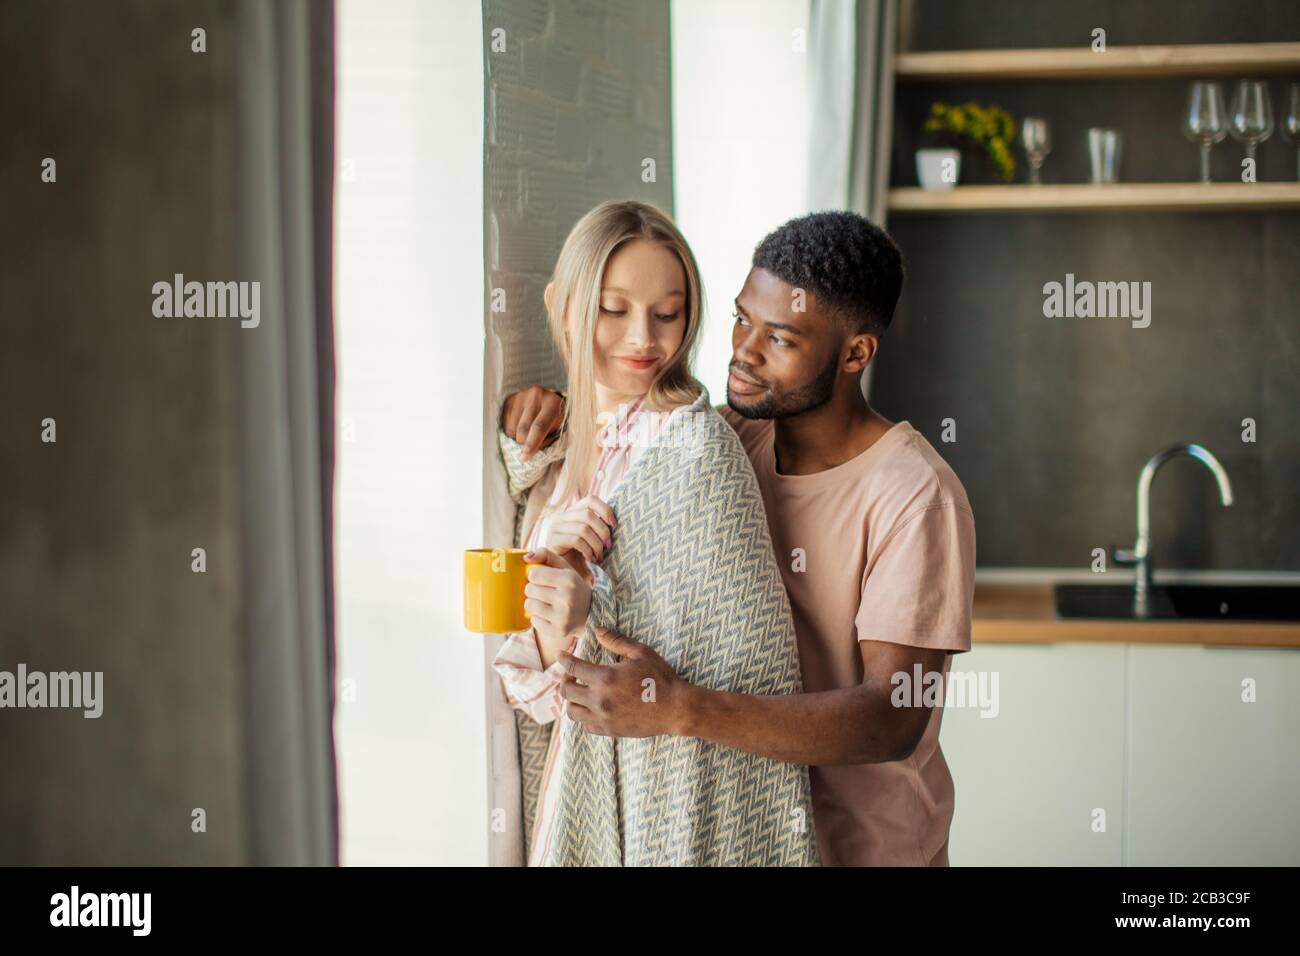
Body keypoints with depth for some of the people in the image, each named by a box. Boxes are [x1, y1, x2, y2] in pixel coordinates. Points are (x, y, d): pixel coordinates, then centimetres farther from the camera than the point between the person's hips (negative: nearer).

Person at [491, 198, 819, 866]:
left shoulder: (695, 443, -16)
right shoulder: (564, 452, 4)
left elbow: (749, 669, -20)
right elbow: (530, 682, 2)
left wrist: (590, 624, -27)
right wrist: (544, 564, -16)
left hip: (676, 792, -6)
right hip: (584, 769, 6)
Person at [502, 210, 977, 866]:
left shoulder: (915, 497, -22)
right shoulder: (735, 437, -2)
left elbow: (893, 720, -28)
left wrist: (678, 709, -37)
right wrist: (556, 411, -7)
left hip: (863, 845, -5)